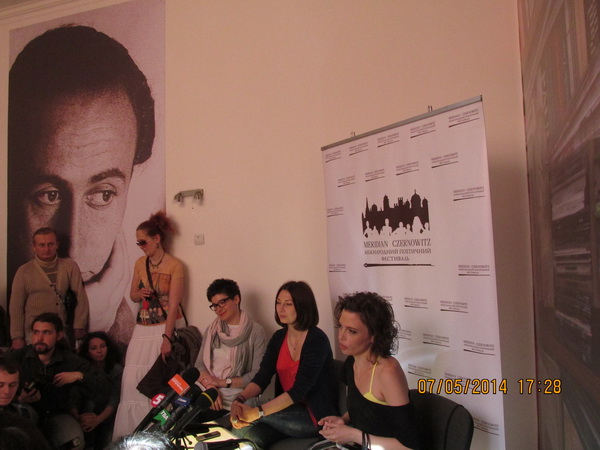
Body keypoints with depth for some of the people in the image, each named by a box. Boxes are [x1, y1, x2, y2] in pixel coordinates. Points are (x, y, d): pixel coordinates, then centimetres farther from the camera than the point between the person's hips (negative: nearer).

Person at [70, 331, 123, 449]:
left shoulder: (117, 370, -4)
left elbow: (115, 400, -13)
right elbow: (73, 399, -10)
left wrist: (98, 419, -29)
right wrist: (77, 418, -30)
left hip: (107, 417, -1)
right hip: (86, 415, 1)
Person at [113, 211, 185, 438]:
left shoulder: (174, 265, -10)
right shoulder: (140, 263, 8)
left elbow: (173, 304, -14)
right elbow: (133, 295, 18)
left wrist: (166, 338, -21)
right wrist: (140, 293, -7)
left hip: (164, 328, -5)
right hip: (142, 329, 5)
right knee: (133, 381, 1)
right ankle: (130, 434, 13)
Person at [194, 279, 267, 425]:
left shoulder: (256, 332, -4)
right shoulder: (212, 330, 15)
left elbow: (257, 375, -7)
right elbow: (200, 364, 9)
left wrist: (223, 382, -10)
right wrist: (210, 387, -10)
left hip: (233, 402, -5)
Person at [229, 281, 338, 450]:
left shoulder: (317, 340, -18)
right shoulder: (279, 337, 3)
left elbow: (299, 389, -25)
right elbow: (262, 376, -5)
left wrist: (257, 412, -33)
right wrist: (240, 399, -26)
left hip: (316, 417, -5)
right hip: (288, 410, 5)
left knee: (252, 414, -22)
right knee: (242, 428, -21)